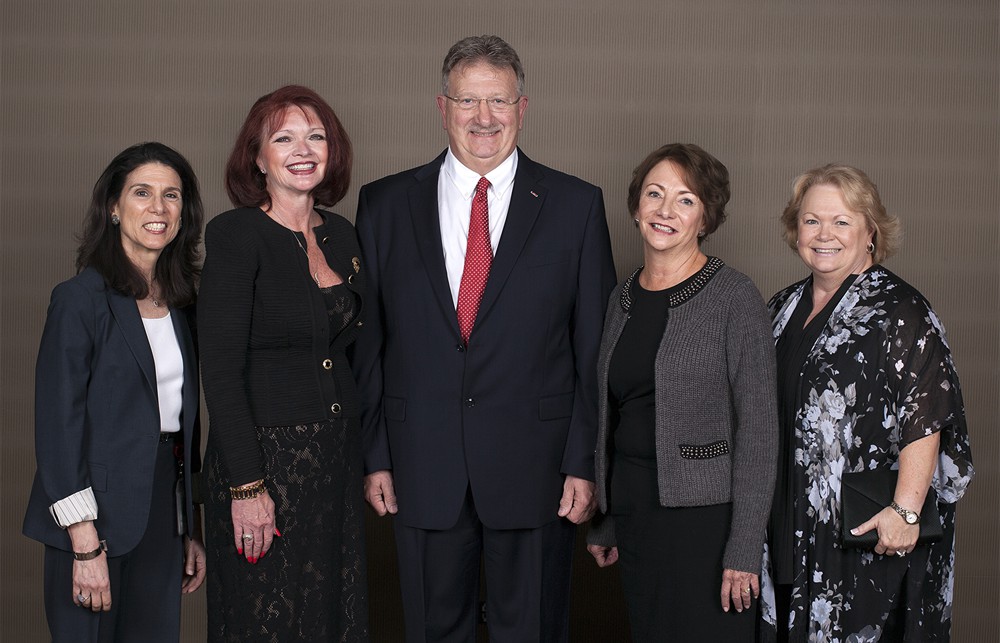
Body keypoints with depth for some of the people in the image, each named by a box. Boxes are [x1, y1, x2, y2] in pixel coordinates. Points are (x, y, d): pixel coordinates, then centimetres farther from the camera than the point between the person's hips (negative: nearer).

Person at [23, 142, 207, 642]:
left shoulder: (178, 302, 10)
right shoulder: (80, 299, -9)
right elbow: (57, 427, -13)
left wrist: (192, 530, 12)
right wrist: (85, 544, -17)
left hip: (164, 512, 6)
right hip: (101, 516, -6)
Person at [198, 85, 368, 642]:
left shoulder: (342, 235, 9)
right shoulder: (235, 234, -11)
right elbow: (221, 367, -15)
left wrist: (371, 461, 9)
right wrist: (245, 485, -19)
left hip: (339, 455, 6)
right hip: (266, 454, -6)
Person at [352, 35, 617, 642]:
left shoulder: (577, 205, 0)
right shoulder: (385, 203, 4)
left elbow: (596, 347, -1)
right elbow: (367, 342, 5)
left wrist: (584, 462, -5)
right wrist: (375, 455, 2)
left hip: (536, 469, -1)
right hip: (423, 471, 1)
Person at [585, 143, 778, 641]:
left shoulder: (734, 297, -9)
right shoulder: (623, 298, 9)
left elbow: (758, 428, -11)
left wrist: (745, 549, -15)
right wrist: (603, 523, 13)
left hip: (704, 515, -5)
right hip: (631, 511, 5)